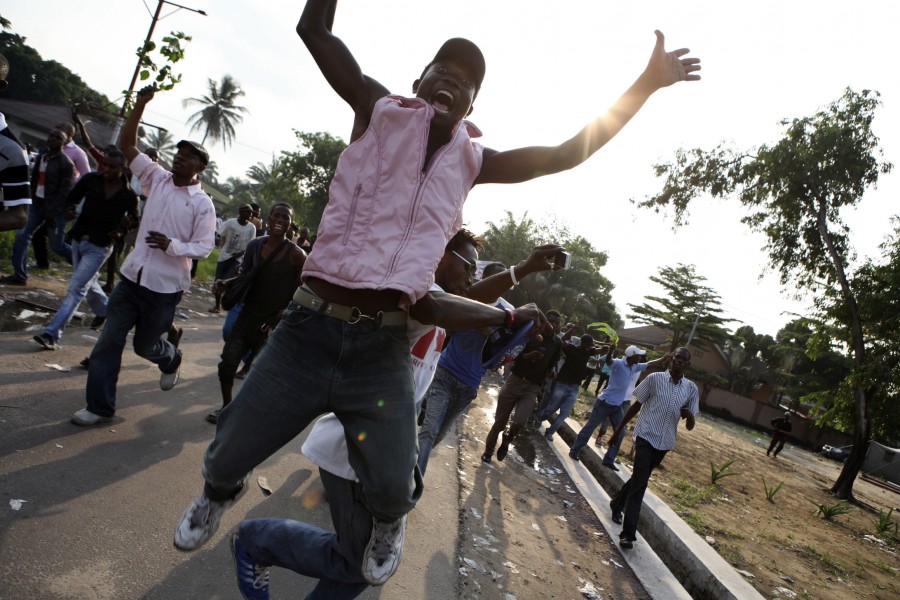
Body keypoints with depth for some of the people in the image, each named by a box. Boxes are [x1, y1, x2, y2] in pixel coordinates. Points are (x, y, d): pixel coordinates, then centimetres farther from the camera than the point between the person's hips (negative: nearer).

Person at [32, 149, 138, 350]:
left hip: (100, 246, -5)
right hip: (78, 240, 5)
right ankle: (103, 311, 49)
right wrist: (69, 209, -12)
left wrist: (128, 221, -15)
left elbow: (134, 218, 7)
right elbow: (72, 196, 8)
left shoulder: (129, 195, -8)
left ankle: (52, 334, -9)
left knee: (76, 289, -9)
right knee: (88, 282, 22)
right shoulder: (91, 180, -3)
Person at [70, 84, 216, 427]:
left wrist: (172, 245, -25)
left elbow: (204, 247, -10)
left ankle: (171, 360, 47)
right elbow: (126, 146, 3)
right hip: (132, 276, 4)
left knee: (145, 345, 12)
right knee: (109, 341, 2)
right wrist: (140, 104, -5)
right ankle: (99, 407, 13)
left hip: (166, 287, -4)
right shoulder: (157, 179, 5)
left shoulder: (202, 204, -8)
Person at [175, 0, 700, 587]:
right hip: (310, 331, -1)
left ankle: (389, 521, 37)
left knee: (392, 491, -3)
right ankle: (222, 492, 45)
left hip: (382, 348, 1)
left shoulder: (471, 161, 10)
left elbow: (568, 153, 9)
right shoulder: (381, 112, 4)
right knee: (225, 459, 5)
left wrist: (648, 84, 8)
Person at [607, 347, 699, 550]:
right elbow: (636, 405, 0)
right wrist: (618, 430, 1)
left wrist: (689, 416, -21)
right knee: (640, 481, -12)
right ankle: (628, 534, -9)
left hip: (665, 442, 4)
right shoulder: (655, 378, -7)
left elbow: (690, 426, 4)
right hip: (646, 436, -4)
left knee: (639, 478, 18)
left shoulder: (691, 388, 1)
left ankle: (617, 503, 45)